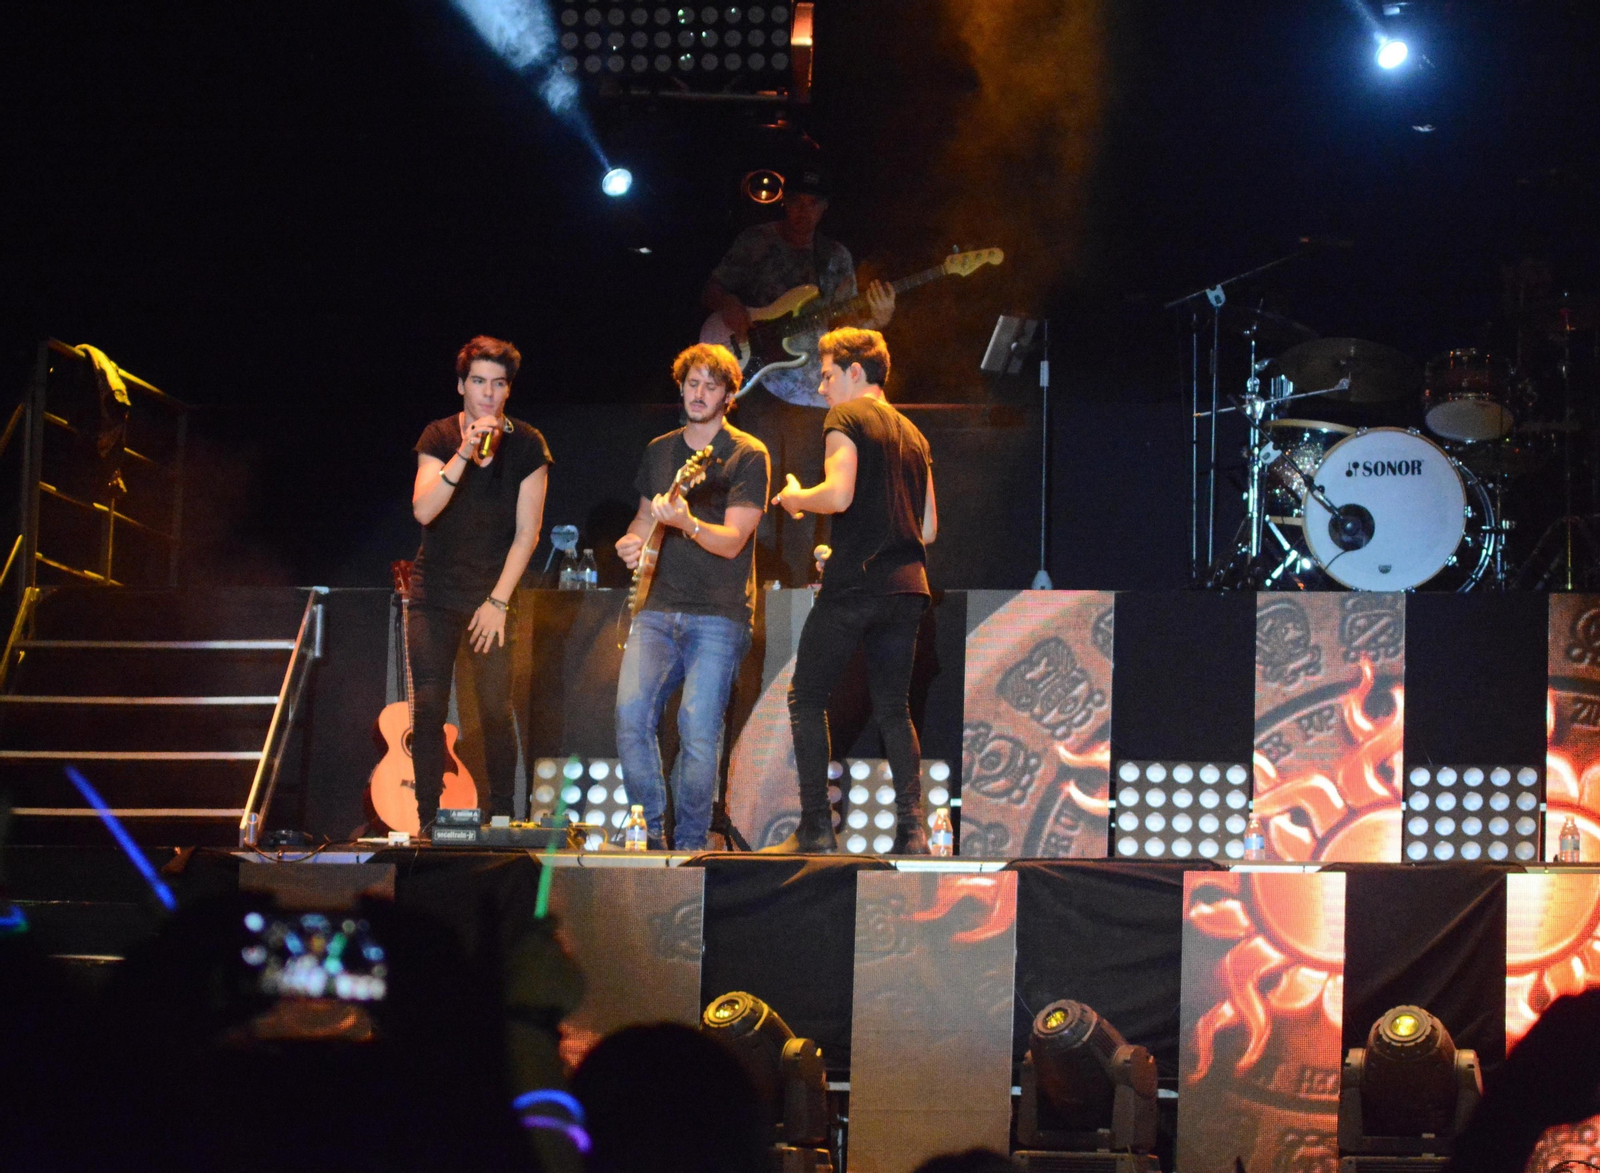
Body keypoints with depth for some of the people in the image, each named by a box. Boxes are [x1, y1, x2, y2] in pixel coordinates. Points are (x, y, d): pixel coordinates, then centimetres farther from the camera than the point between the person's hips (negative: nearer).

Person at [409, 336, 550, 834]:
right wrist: (464, 454, -25)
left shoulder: (526, 445, -3)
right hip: (436, 590, 1)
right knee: (428, 704, -5)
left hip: (494, 592, -1)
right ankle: (427, 820, 1)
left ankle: (500, 817, 2)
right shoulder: (439, 437, 0)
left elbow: (526, 533, -5)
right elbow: (423, 510, -14)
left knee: (496, 707, -8)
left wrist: (498, 601, -10)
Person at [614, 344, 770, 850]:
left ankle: (689, 844, 2)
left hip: (719, 616, -4)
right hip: (658, 609, 5)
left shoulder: (748, 455, -2)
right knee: (632, 713, -13)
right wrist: (633, 541, 5)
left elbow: (733, 540, -10)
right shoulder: (659, 450, 16)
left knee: (699, 727, -14)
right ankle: (651, 835, 0)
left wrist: (686, 523, -28)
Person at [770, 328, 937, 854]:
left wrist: (794, 498, 1)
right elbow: (929, 528, 18)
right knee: (894, 708, 9)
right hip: (907, 584, 7)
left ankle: (816, 826, -5)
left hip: (853, 583, -7)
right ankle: (911, 827, -3)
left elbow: (838, 494, -17)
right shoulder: (913, 434, 19)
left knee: (807, 698, 1)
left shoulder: (846, 417, -3)